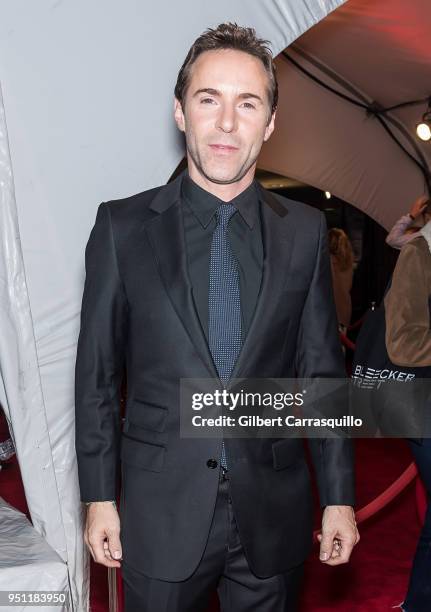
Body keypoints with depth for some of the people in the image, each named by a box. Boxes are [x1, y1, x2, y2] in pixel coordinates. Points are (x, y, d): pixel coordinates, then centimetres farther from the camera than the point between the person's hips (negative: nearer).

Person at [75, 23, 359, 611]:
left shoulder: (305, 231, -1)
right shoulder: (124, 226, -5)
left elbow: (322, 368, 2)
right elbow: (96, 373, -2)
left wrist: (338, 496, 3)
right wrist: (99, 497, -1)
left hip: (273, 513, 2)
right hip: (161, 514, -1)